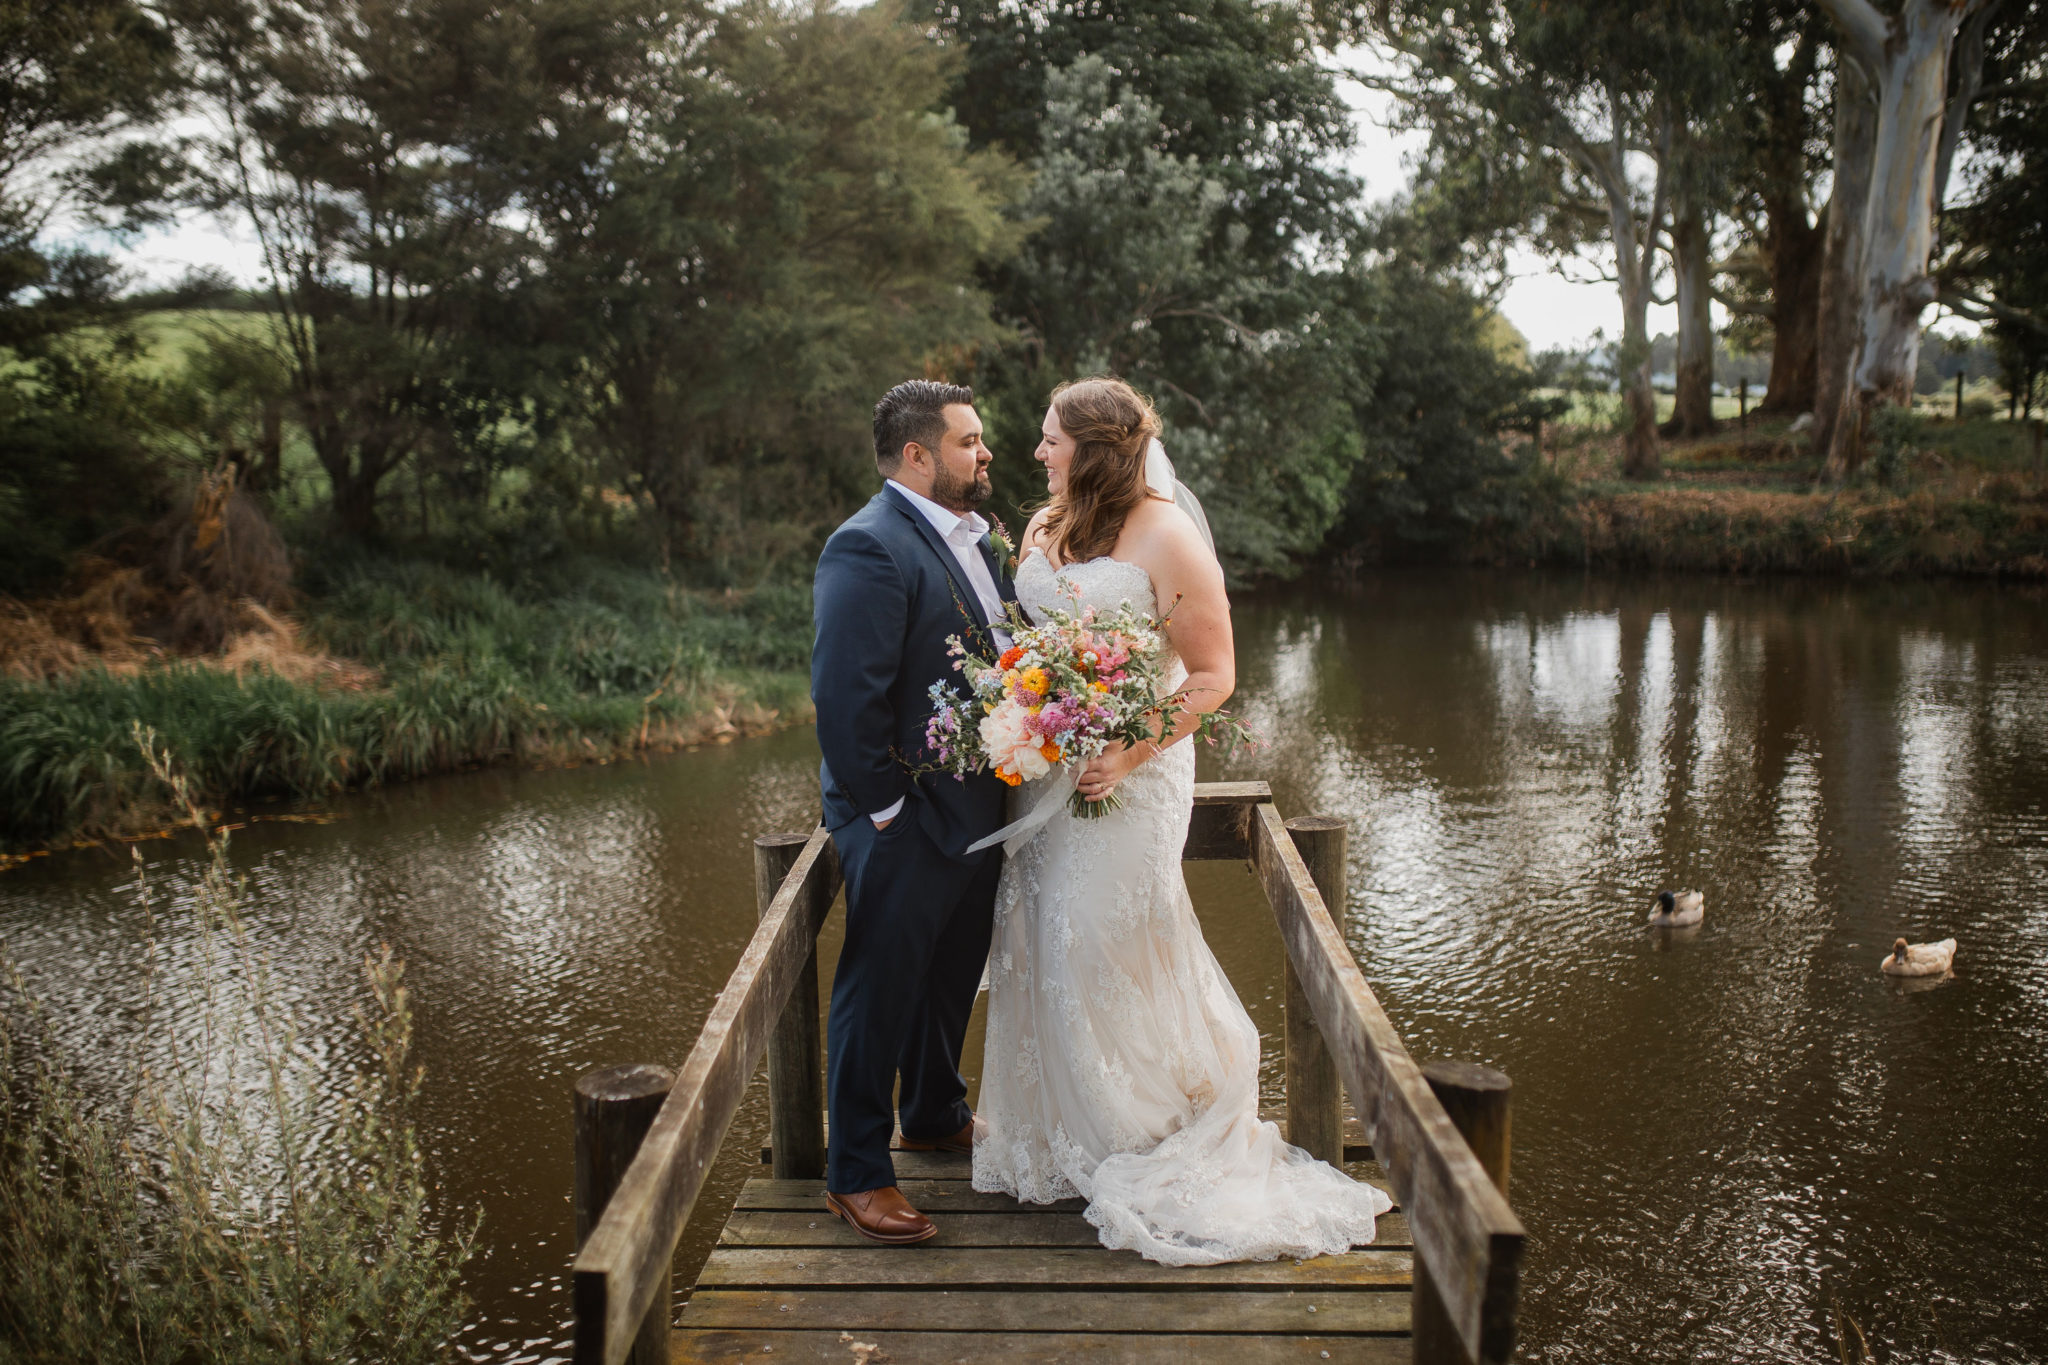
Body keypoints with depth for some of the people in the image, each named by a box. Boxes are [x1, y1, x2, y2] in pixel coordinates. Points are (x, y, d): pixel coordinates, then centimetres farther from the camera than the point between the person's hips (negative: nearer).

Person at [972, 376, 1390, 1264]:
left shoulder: (1165, 536, -11)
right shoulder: (1043, 529, 10)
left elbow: (1213, 676, -12)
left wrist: (1127, 757, -21)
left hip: (1129, 775, -6)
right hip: (1042, 770, 7)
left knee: (1109, 949, -1)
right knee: (1040, 949, 10)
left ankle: (1154, 1142, 21)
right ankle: (1052, 1141, 27)